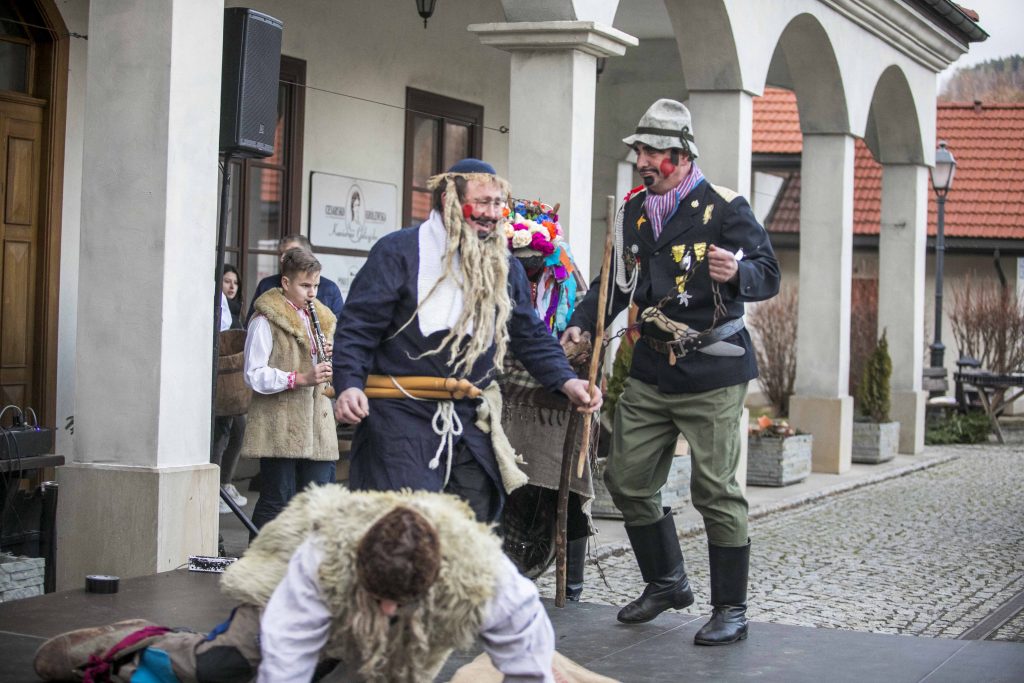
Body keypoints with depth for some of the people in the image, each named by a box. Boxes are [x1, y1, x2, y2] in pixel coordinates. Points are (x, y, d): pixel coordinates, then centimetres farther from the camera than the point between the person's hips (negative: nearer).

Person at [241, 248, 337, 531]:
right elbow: (254, 375, -12)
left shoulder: (320, 318, 18)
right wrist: (300, 378, -21)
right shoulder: (265, 321, -5)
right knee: (277, 501, -3)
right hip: (279, 430, -6)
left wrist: (330, 358, 3)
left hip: (317, 426, 7)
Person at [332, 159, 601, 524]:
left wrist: (565, 381, 2)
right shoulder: (398, 251, -3)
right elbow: (357, 327, -7)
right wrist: (349, 384, -22)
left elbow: (532, 336, 19)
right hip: (401, 415, -5)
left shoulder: (505, 267, 14)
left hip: (472, 423, 6)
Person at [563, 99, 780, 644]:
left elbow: (768, 275, -14)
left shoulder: (724, 208, -9)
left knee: (715, 491, -5)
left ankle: (731, 609, 8)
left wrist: (736, 273, -36)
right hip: (650, 374, 7)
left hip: (711, 374, -7)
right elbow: (618, 281, 20)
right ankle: (666, 583, 29)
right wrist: (582, 323, 6)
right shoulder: (633, 211, 10)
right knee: (627, 480, 9)